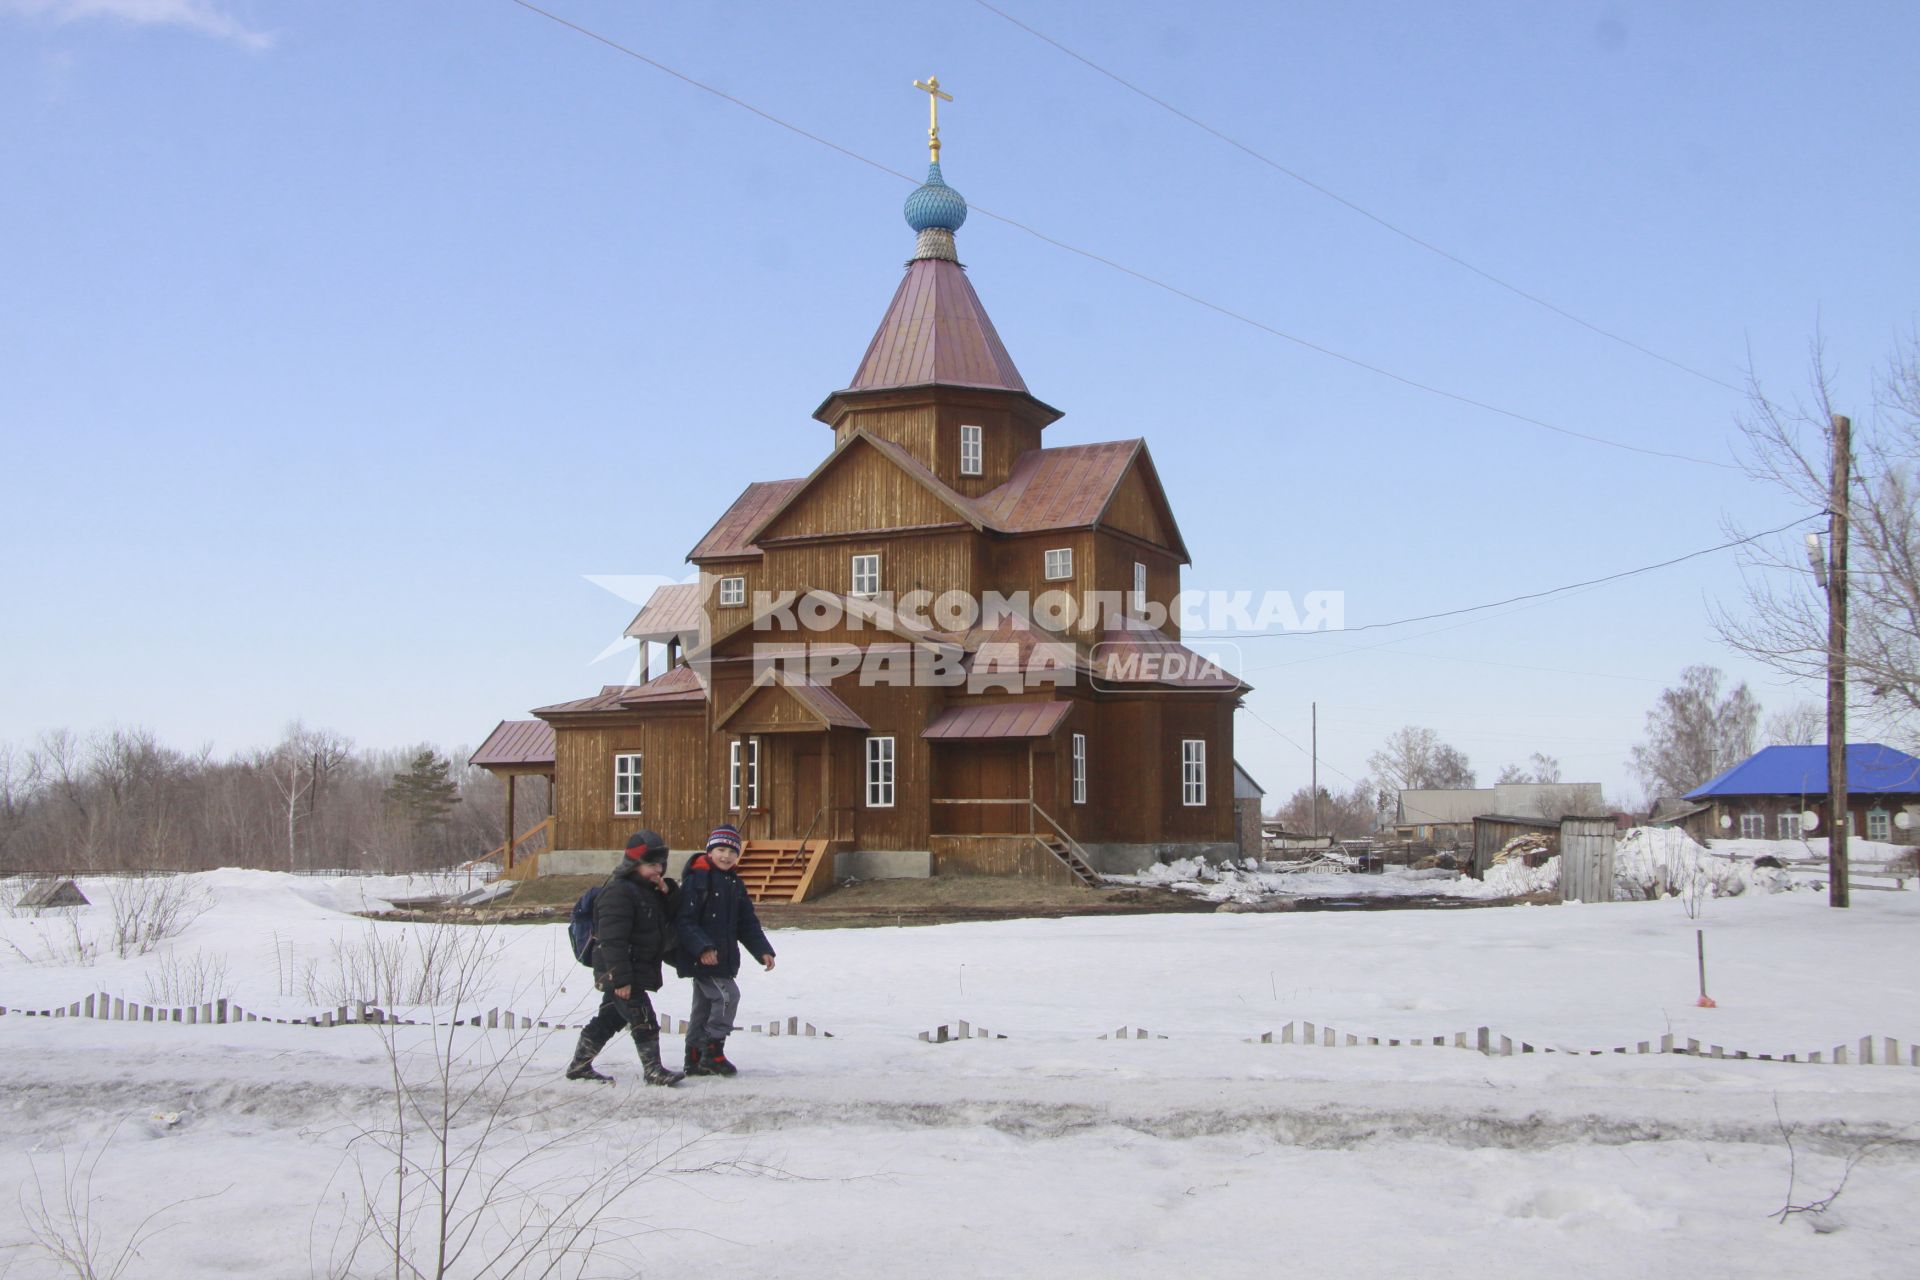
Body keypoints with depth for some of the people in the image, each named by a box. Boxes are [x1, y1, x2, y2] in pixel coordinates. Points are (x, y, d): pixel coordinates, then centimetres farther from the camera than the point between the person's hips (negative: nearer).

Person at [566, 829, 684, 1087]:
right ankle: (653, 1070, -1)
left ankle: (579, 1065, 26)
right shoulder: (619, 891, -19)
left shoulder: (651, 890, 12)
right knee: (644, 1021, -8)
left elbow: (673, 916, 13)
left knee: (609, 1018, 17)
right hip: (619, 972, -10)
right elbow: (612, 938, -23)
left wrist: (669, 892, -6)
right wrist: (621, 978, -26)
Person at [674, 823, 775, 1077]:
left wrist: (763, 951, 8)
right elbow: (686, 921, -18)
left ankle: (695, 1059, 22)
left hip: (723, 958, 9)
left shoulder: (735, 884, 13)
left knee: (704, 1004, 14)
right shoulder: (698, 880, -13)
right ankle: (712, 1052, -7)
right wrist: (702, 948, -28)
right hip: (702, 958, -9)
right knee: (726, 996, -15)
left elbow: (748, 923, 17)